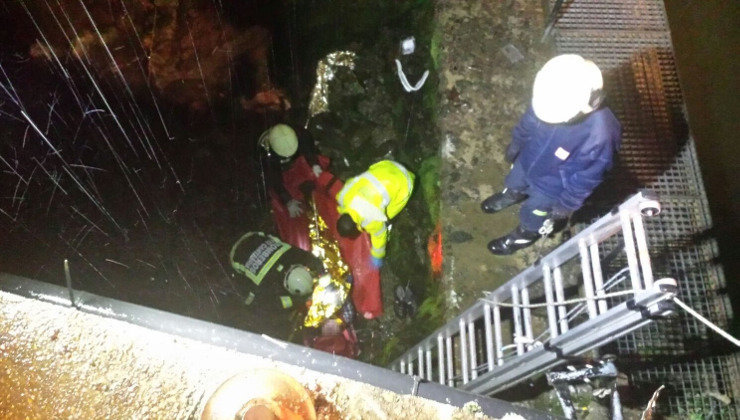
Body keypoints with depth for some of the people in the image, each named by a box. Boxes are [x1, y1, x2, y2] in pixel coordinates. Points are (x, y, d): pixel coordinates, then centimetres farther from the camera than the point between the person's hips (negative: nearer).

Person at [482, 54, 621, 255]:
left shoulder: (599, 136, -44)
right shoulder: (554, 96, -31)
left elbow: (585, 178, -24)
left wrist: (567, 204, -10)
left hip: (552, 186, -4)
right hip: (528, 160, 4)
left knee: (533, 215, 26)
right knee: (514, 184, 35)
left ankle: (524, 235, 60)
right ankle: (511, 195, 71)